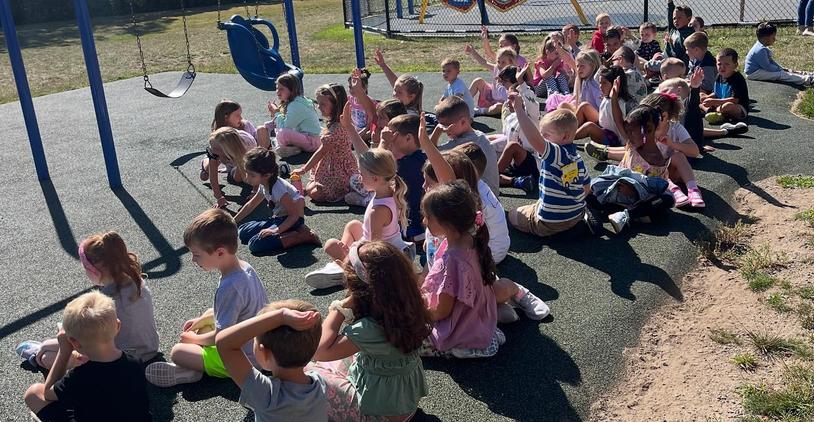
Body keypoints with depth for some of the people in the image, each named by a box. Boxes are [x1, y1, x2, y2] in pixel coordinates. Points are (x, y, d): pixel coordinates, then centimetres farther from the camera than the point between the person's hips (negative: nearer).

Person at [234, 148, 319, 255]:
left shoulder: (278, 188, -25)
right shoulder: (264, 185, 3)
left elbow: (295, 215, -25)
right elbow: (250, 205, 19)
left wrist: (276, 231, -30)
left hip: (292, 221, -10)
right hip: (279, 218, 10)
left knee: (255, 244, -23)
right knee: (242, 234, 3)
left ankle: (302, 236, -19)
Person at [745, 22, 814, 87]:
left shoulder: (763, 47, 11)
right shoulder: (760, 50, -24)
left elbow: (771, 61, 21)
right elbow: (767, 66, -22)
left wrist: (783, 68, 16)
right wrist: (780, 69, -10)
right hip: (754, 73, -11)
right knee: (780, 75, -19)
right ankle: (806, 80, -24)